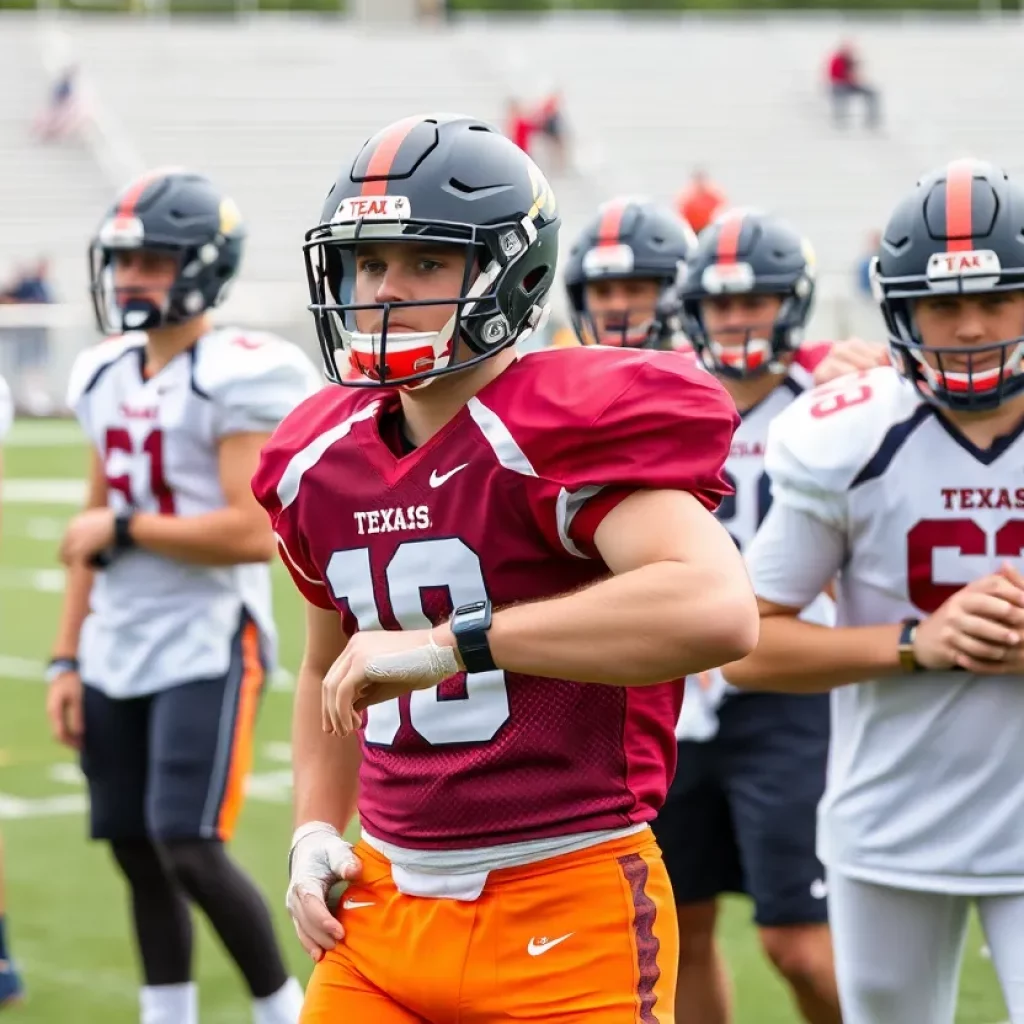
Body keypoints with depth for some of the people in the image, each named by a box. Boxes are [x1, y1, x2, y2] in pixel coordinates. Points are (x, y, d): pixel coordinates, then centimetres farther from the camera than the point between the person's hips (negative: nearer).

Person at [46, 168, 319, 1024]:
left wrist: (125, 526, -14)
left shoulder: (240, 378, -12)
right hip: (117, 651, 7)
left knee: (189, 850, -12)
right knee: (138, 856, 9)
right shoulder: (106, 377, 11)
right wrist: (66, 660, 13)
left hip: (207, 645, -7)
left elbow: (254, 533, -21)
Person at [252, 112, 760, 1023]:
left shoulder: (560, 432, -15)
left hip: (565, 923, -6)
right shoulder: (322, 463, 9)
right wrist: (316, 834, 12)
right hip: (388, 910, 6)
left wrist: (447, 644, -31)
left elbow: (717, 608, -33)